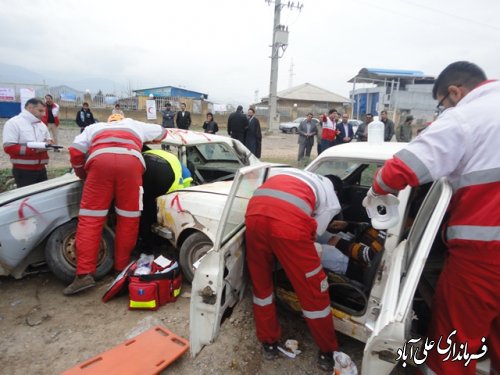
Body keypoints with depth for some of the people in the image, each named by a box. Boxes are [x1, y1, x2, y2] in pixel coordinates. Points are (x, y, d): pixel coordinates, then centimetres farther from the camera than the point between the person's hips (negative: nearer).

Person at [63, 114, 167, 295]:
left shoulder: (94, 127, 37)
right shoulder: (135, 125, 39)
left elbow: (75, 152, 22)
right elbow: (162, 132, 51)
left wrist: (83, 175, 37)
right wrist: (146, 141, 68)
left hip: (101, 160, 0)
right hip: (130, 161, 0)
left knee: (90, 219, 3)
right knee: (128, 219, 9)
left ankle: (85, 274, -2)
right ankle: (121, 268, 17)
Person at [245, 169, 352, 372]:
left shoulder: (295, 174, 40)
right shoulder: (331, 200, 24)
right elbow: (314, 233, 19)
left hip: (255, 212, 5)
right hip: (288, 221, -4)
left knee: (261, 282, 25)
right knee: (312, 290, 17)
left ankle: (269, 343, 41)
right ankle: (327, 353, 36)